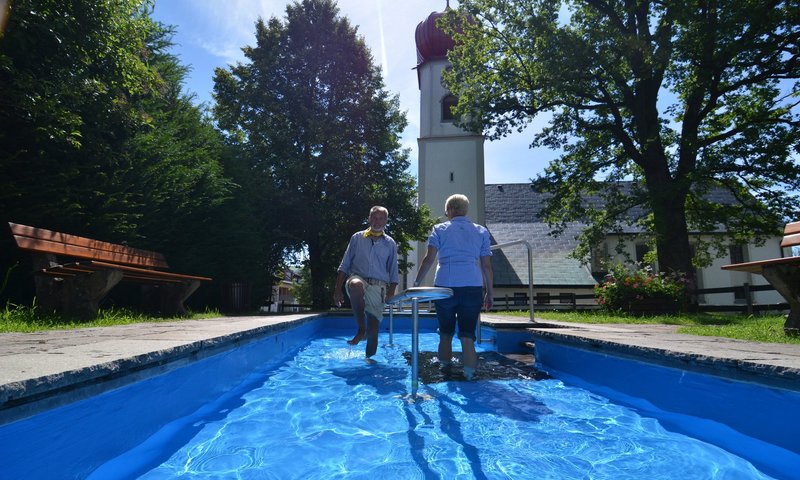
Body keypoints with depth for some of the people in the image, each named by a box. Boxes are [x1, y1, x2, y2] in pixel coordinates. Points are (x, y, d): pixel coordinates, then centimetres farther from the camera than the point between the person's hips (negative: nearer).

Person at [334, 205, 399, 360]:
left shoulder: (390, 243, 13)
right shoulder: (357, 238, 11)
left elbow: (393, 273, 13)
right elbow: (344, 266, 9)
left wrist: (391, 293, 0)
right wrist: (338, 289, 1)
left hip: (379, 287, 2)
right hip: (358, 278, -1)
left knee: (373, 329, -3)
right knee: (356, 285, -39)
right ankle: (361, 329, -27)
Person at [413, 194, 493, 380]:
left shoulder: (440, 229, 9)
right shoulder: (481, 231, 14)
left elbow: (429, 259, -2)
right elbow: (486, 265, 10)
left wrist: (416, 283, 2)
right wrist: (490, 292, 15)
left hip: (444, 286, 0)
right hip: (473, 287, 1)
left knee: (445, 333, 16)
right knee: (467, 335, 5)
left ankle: (445, 366, 28)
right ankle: (469, 373, 0)